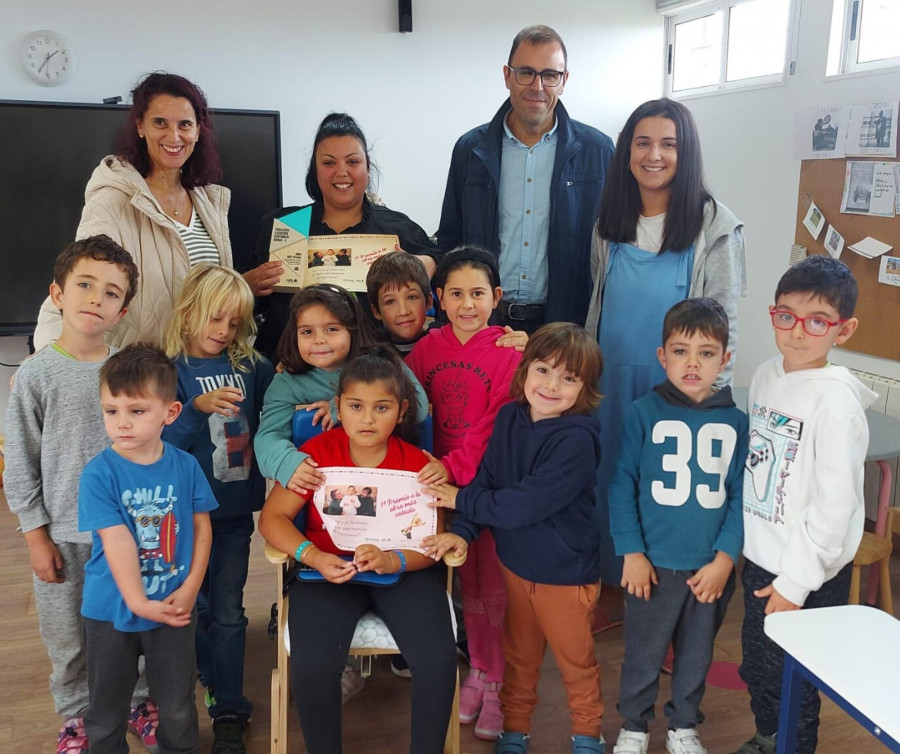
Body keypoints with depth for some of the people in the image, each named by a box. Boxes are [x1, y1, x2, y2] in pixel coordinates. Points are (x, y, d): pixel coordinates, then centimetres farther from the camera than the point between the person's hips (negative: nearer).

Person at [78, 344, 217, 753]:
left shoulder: (185, 466, -8)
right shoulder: (99, 474, -16)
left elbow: (202, 527, -3)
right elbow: (117, 542, -19)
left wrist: (190, 589, -11)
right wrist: (138, 603, -21)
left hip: (173, 607, 2)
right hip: (111, 611, -1)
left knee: (178, 708, 17)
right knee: (106, 712, 17)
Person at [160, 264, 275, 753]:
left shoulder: (251, 366, 0)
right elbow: (160, 445, -14)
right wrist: (198, 408, -28)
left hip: (235, 509, 2)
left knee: (228, 611, 11)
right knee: (193, 606, 13)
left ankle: (229, 712, 22)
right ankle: (209, 677, 37)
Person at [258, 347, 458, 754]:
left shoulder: (417, 464, -6)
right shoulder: (318, 452, -6)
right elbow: (272, 517, -6)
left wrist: (393, 561, -27)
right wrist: (313, 557, -24)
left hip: (404, 569, 0)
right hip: (329, 569, 0)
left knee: (438, 656, -22)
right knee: (312, 663, -25)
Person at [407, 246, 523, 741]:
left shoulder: (508, 350, -11)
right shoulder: (430, 346, 3)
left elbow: (498, 426, -17)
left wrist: (454, 464, -28)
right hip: (447, 481, 4)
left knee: (496, 586, 6)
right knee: (467, 583, 18)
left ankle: (498, 684, 22)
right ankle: (478, 669, 35)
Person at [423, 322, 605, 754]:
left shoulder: (577, 439, -25)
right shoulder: (509, 418, -5)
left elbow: (525, 503, -28)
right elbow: (485, 478, -3)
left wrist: (461, 500, -17)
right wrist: (463, 531, -17)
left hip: (565, 572, -5)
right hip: (514, 564, 5)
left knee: (575, 662, 17)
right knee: (518, 657, 23)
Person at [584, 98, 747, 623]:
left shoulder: (716, 227, -7)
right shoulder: (610, 222, 7)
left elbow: (722, 318, -8)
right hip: (612, 381, 5)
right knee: (610, 480, 13)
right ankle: (614, 592, 34)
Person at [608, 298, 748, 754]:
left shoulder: (736, 422, -2)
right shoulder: (643, 413, -8)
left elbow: (740, 495, 0)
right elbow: (622, 484, -7)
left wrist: (725, 558, -7)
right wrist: (631, 552, -10)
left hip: (711, 567, 2)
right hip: (654, 565, -2)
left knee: (696, 655, 19)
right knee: (643, 653, 14)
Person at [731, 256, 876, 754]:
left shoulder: (836, 401, -20)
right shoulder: (766, 375, 2)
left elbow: (836, 503, -20)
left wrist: (796, 580, -17)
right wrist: (744, 545, 12)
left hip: (808, 573, -7)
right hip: (759, 557, 7)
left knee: (791, 683, 9)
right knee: (755, 667, 24)